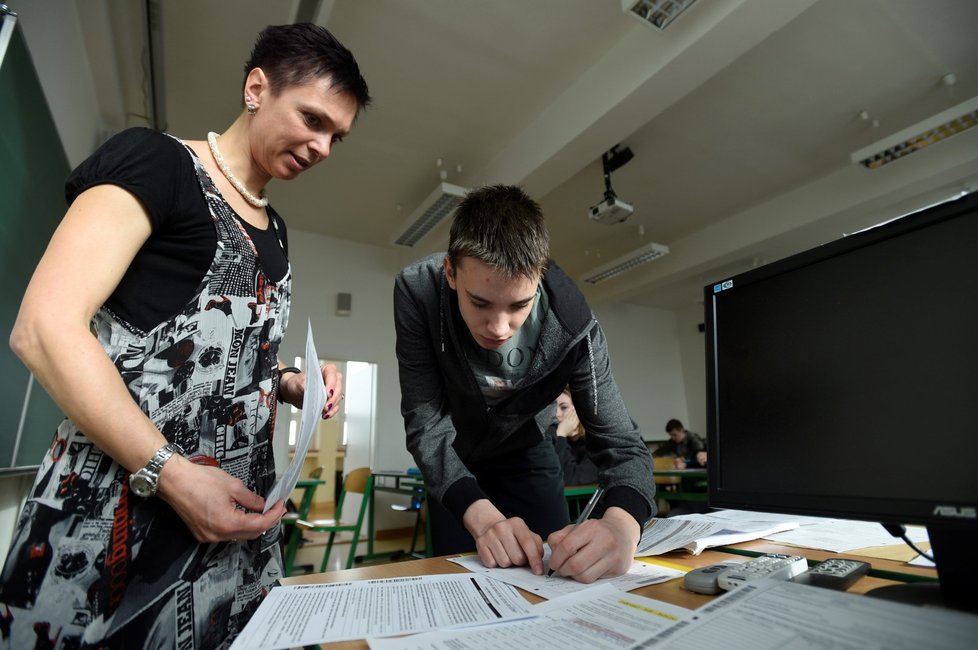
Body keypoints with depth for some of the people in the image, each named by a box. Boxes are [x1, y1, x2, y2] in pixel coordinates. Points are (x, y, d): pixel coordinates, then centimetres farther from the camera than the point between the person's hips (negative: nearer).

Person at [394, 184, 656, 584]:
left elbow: (622, 445, -28)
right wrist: (481, 516, -46)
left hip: (525, 453, 1)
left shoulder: (571, 327, -32)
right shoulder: (418, 292, -32)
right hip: (452, 459, 0)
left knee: (556, 577, 8)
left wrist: (621, 525, -51)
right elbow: (425, 423, -31)